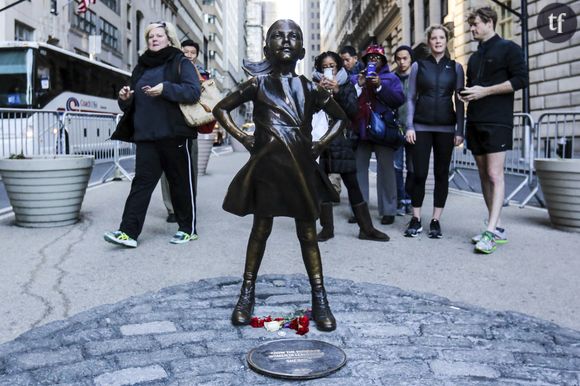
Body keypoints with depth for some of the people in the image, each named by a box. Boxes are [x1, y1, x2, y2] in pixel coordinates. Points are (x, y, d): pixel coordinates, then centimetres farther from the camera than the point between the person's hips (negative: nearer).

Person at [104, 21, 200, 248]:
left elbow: (194, 92, -12)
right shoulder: (141, 67, 18)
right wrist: (125, 99, -1)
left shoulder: (181, 63, 3)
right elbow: (132, 105, 22)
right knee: (142, 182, -1)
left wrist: (166, 89, -22)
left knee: (181, 182, 4)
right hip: (146, 136, 5)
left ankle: (187, 229, 16)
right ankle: (128, 232, -4)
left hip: (175, 135, -5)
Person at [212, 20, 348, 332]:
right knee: (261, 230, 6)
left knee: (307, 233, 5)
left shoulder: (310, 88, 8)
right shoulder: (258, 83, 4)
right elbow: (220, 109, 11)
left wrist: (320, 145, 5)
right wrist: (242, 138, 0)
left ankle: (320, 300, 11)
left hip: (301, 168, 1)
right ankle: (247, 295, 19)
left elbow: (341, 118, 18)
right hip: (266, 167, -1)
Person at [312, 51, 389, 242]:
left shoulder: (346, 85, 11)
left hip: (341, 140, 0)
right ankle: (327, 228, 10)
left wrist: (338, 92, -12)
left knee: (352, 184, -2)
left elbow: (354, 110, -2)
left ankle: (366, 228, 3)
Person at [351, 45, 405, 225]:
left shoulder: (391, 78, 13)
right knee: (359, 168, 0)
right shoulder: (355, 78, 18)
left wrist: (379, 86, -11)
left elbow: (399, 100, -4)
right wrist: (359, 85, -7)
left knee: (386, 169, -4)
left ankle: (388, 210, 0)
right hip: (360, 130, 2)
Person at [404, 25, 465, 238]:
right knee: (419, 174, -4)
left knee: (442, 174, 3)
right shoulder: (418, 66, 9)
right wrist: (409, 126, -2)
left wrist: (460, 130, 0)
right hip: (421, 126, -1)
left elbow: (459, 101, 8)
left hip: (446, 127, 1)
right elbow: (411, 98, 8)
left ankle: (436, 221, 11)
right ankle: (416, 220, 8)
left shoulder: (455, 67, 9)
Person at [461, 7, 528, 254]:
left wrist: (485, 91, -13)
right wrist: (466, 94, 6)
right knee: (484, 175, 5)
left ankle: (491, 231, -16)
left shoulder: (508, 48, 2)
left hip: (497, 122, -7)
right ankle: (497, 228, 9)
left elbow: (521, 79, -8)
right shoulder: (474, 58, 23)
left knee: (495, 175, -13)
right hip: (475, 122, 8)